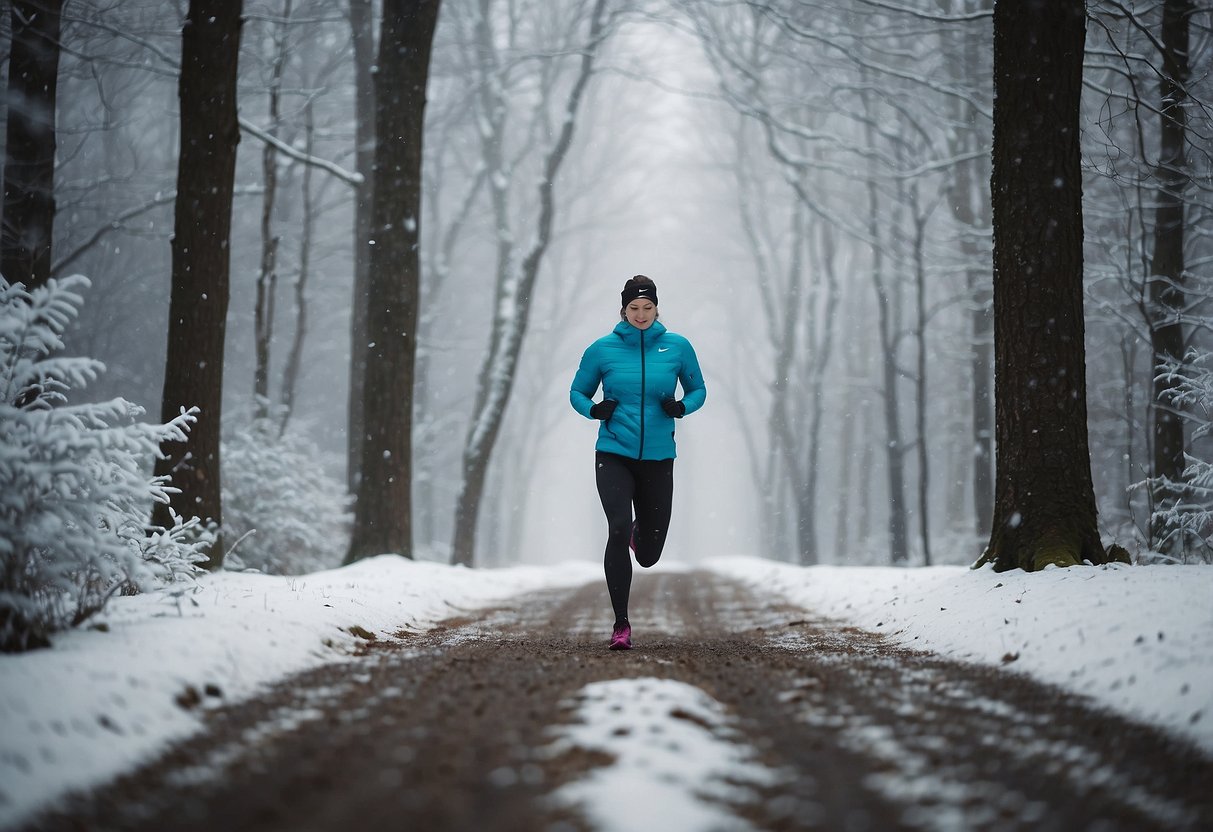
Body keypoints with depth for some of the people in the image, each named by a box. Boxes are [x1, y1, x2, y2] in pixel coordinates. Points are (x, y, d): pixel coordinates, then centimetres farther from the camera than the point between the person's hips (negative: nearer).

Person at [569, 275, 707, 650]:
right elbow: (577, 392, 10)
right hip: (614, 454, -1)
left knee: (649, 555, 7)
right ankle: (621, 625, -12)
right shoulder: (603, 349, 0)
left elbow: (698, 389, 13)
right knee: (618, 530, -22)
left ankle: (640, 531, 47)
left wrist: (682, 406, -9)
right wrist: (593, 409, -11)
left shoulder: (677, 347, 1)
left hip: (658, 459, 2)